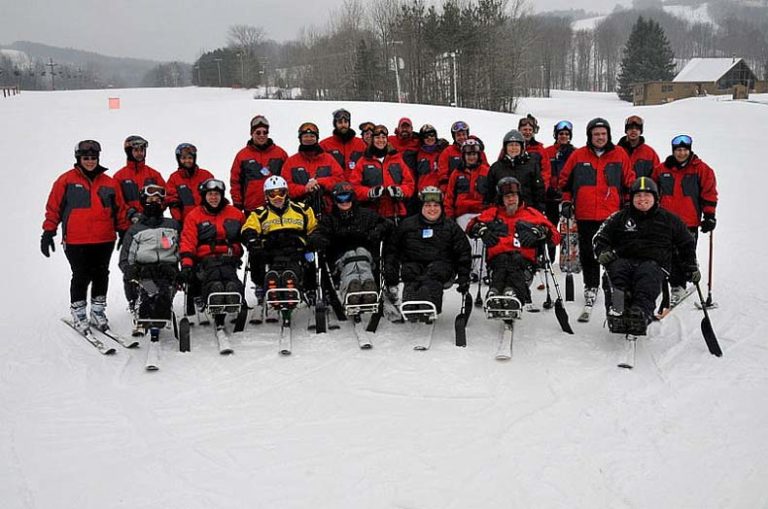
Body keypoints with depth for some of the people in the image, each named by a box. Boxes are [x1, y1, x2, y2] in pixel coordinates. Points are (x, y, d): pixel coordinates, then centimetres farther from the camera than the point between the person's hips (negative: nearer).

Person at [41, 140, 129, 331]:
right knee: (81, 277, -1)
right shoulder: (66, 180, 2)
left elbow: (120, 210, 16)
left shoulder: (110, 183, 10)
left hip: (104, 240, 3)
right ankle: (78, 314, 14)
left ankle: (98, 311, 22)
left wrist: (124, 233, 15)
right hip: (76, 242, -3)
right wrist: (48, 232, -1)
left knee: (101, 276, 8)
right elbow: (53, 208, 3)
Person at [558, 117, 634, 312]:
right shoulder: (578, 156, 5)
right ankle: (591, 287, 18)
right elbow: (565, 180, 13)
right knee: (588, 253, 6)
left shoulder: (619, 154, 6)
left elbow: (629, 182, 12)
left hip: (612, 216, -1)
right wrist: (566, 202, 7)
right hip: (585, 216, 1)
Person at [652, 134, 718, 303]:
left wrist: (709, 216, -2)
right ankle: (676, 286, 13)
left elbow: (709, 194, 2)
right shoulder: (661, 169, 6)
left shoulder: (702, 170, 0)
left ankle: (679, 285, 12)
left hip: (689, 222, -2)